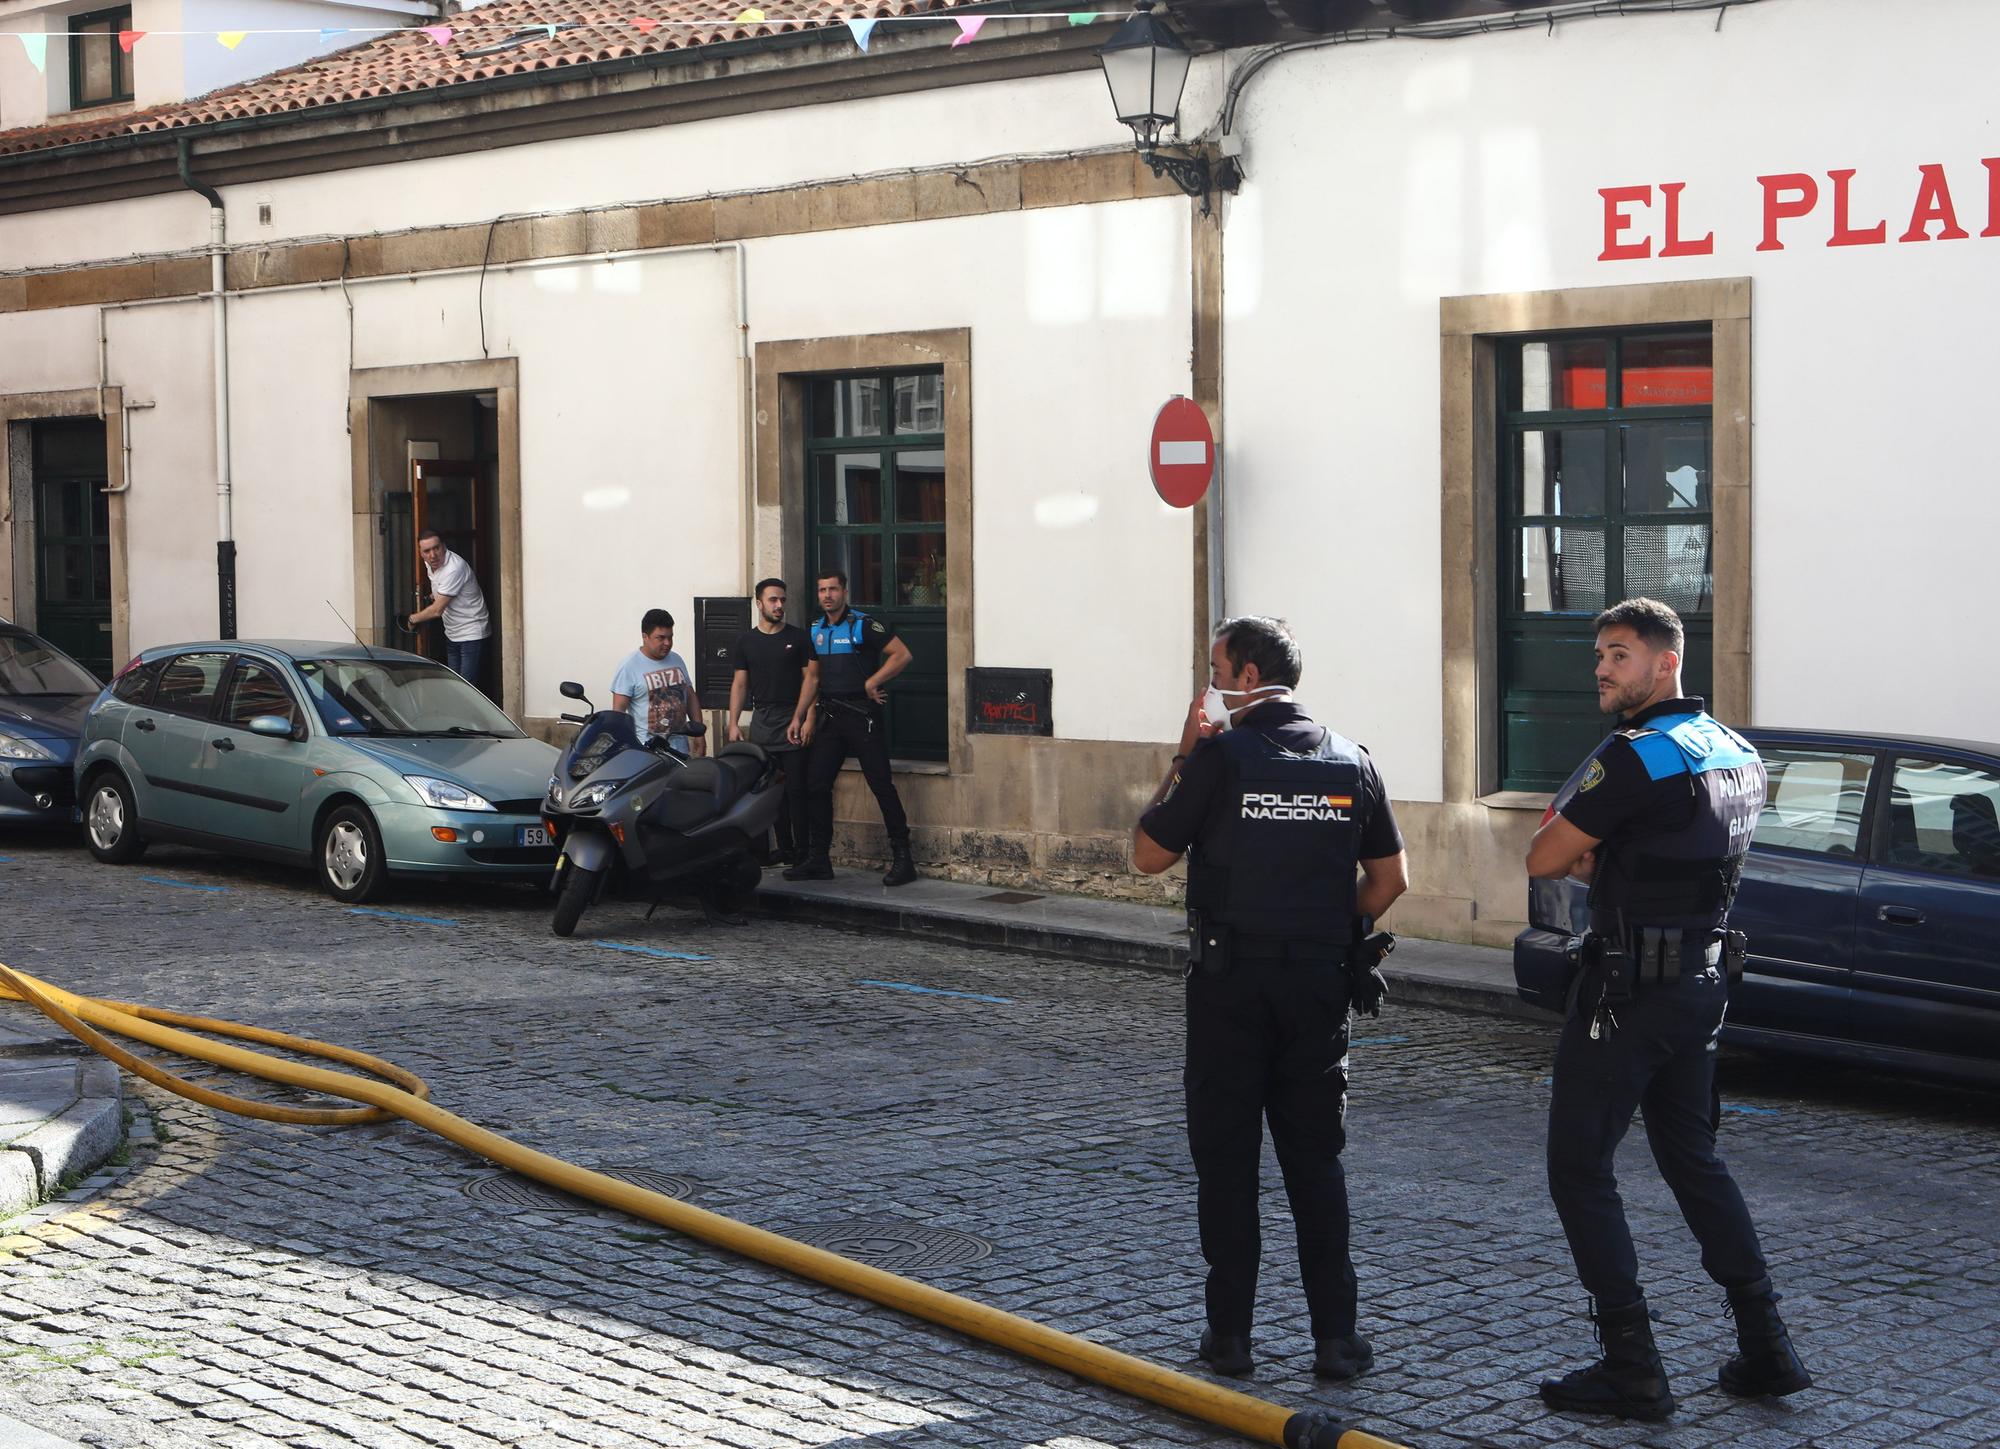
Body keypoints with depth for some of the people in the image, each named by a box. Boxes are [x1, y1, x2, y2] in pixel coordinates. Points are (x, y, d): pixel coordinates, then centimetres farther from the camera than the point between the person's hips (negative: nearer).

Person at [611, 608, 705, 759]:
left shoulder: (677, 660, 14)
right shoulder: (630, 666, -5)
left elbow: (691, 698, 20)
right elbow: (618, 710, -8)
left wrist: (699, 734, 15)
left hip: (680, 747, 5)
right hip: (647, 748, -5)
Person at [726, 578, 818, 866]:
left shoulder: (799, 637, 5)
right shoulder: (746, 640, 12)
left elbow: (811, 678, 1)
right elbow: (740, 683, 12)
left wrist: (801, 718, -10)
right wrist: (734, 723, 3)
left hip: (793, 724, -3)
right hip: (762, 721, 3)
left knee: (796, 789, -8)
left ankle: (802, 851, -7)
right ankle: (784, 849, 8)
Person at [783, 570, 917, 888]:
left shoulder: (864, 625, -8)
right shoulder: (815, 630, 13)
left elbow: (902, 655, -12)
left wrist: (872, 683, -15)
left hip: (863, 715, -7)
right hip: (831, 716, 7)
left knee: (882, 785, -6)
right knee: (815, 785, 4)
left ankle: (902, 858, -2)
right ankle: (818, 859, 13)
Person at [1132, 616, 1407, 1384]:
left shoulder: (1221, 755, -10)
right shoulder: (1350, 761, 4)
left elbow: (1149, 854, -3)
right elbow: (1390, 879, 8)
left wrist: (1182, 758, 2)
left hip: (1230, 981, -4)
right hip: (1320, 982, 4)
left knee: (1226, 1157, 6)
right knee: (1316, 1161, 9)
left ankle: (1230, 1334, 9)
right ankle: (1336, 1336, 7)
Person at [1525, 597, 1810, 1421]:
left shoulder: (1635, 758, -18)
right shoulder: (1734, 755, 10)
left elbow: (1543, 860, -15)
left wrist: (1577, 852, 7)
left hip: (1628, 991, -9)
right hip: (1701, 983, 9)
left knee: (1579, 1169, 0)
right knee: (1692, 1161, 19)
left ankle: (1632, 1370, -1)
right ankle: (1767, 1350, 18)